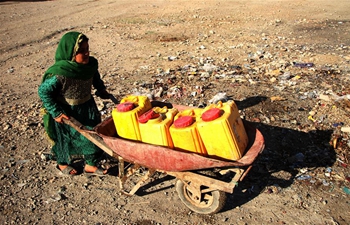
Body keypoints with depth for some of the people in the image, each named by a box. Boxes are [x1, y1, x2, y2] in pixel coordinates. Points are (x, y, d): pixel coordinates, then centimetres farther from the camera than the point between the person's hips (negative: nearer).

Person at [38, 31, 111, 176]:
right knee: (66, 136, 15)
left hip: (87, 107, 6)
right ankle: (63, 163, 42)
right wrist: (56, 113, -21)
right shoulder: (58, 74, -32)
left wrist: (101, 90, 5)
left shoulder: (91, 64, -13)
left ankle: (91, 164, 30)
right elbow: (43, 91, -23)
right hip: (66, 113, -5)